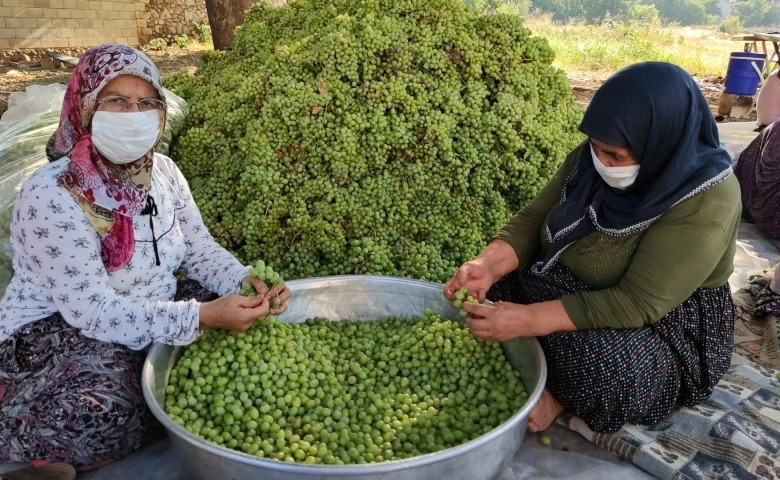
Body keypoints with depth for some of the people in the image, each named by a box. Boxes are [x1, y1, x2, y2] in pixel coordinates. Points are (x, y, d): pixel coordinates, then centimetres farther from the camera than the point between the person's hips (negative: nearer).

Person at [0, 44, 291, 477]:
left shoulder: (162, 171, -2)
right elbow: (91, 311, -29)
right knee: (105, 417, -34)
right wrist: (202, 316, -36)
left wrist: (246, 283, -20)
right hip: (54, 334, -6)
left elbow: (199, 249, 2)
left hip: (152, 322, 7)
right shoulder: (50, 196, -24)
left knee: (242, 327, -8)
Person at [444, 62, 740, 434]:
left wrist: (527, 320, -37)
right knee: (487, 291, -8)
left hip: (667, 326, -6)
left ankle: (557, 397, -5)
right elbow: (534, 218, -5)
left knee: (592, 360, -36)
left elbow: (637, 304, -32)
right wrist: (488, 264, -25)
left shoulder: (707, 202, -27)